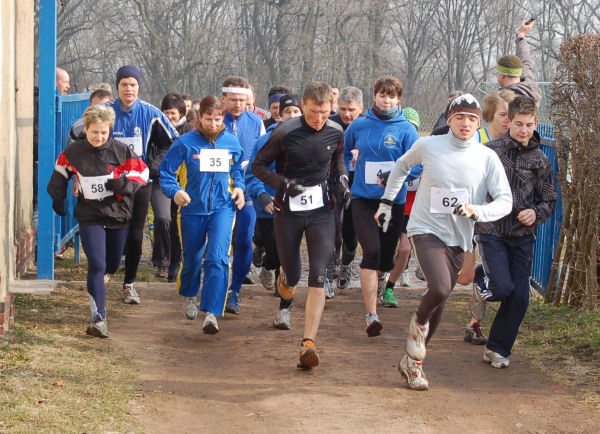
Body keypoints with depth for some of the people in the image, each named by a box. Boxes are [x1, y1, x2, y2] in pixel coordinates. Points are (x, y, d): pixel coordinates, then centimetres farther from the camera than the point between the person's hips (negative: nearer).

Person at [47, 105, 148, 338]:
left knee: (112, 265, 16)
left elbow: (141, 174, -2)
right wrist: (58, 198, 15)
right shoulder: (72, 153, -4)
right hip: (90, 217, -1)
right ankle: (98, 318, -15)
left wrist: (124, 184, -20)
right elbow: (60, 174, 14)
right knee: (97, 266, -15)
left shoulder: (121, 151, -8)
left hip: (118, 215, 2)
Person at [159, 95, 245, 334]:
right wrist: (174, 191, -21)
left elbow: (238, 167, 21)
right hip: (193, 209, 0)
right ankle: (189, 295, 47)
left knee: (218, 258, -16)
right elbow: (166, 170, -4)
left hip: (222, 208, 0)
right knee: (192, 258, 15)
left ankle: (211, 314, -18)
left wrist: (239, 187, 4)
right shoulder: (185, 142, -7)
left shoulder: (231, 142, 3)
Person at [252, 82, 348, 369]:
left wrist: (342, 179, 2)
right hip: (288, 212, -1)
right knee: (292, 278, 8)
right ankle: (285, 277, 49)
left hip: (321, 211, 1)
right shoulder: (285, 134, -12)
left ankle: (308, 344, -16)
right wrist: (284, 183, -18)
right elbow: (258, 166, -3)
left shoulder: (336, 133, -1)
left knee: (318, 278, -13)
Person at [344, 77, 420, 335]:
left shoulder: (406, 130, -2)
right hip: (363, 199, 0)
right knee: (372, 251, -17)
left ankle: (380, 279, 50)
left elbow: (416, 165, -8)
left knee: (386, 257, 10)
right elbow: (343, 152, 21)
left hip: (393, 200, 1)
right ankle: (371, 316, -20)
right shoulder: (359, 126, 3)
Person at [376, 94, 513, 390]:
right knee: (440, 289, -26)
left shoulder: (487, 158, -2)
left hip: (458, 239, 3)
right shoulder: (428, 146, -2)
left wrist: (476, 211, -23)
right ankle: (418, 322, 8)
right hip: (426, 229, -3)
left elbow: (505, 201, -5)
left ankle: (413, 360, 24)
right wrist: (387, 201, 20)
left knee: (438, 303, 7)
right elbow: (402, 166, 19)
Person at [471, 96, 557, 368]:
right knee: (503, 287, -19)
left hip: (522, 236, 3)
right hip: (491, 231, -3)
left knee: (519, 297, 1)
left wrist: (536, 213, -8)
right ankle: (481, 284, 18)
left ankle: (498, 349, 18)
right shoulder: (490, 151, -3)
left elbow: (549, 200, 12)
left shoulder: (540, 161, 5)